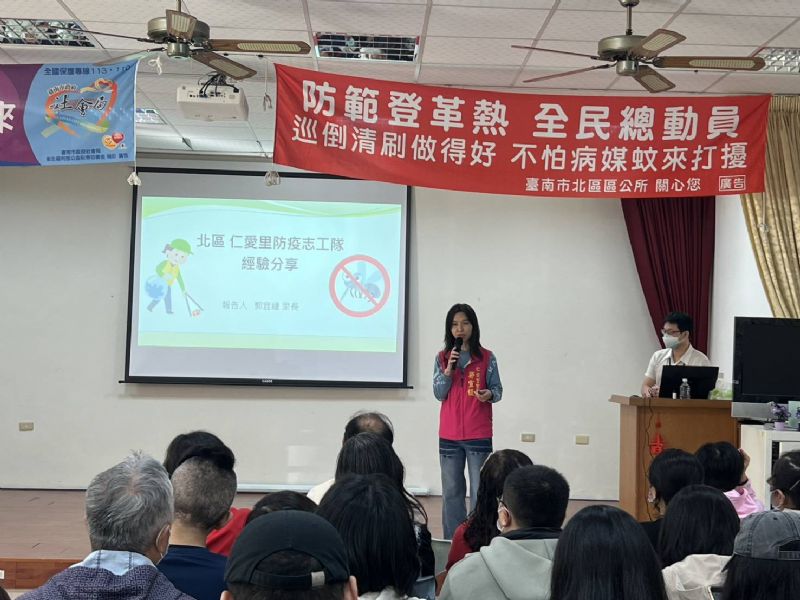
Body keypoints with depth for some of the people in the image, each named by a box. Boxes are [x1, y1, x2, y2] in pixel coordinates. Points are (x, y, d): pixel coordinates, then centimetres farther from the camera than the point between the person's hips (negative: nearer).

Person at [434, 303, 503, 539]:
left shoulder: (487, 358, -1)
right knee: (451, 492, 9)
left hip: (479, 435, -2)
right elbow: (439, 394, 0)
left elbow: (498, 390, 1)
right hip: (449, 435, 2)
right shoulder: (442, 358, 5)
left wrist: (489, 394, -21)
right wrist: (448, 370, -14)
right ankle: (453, 541, 17)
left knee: (480, 491, -2)